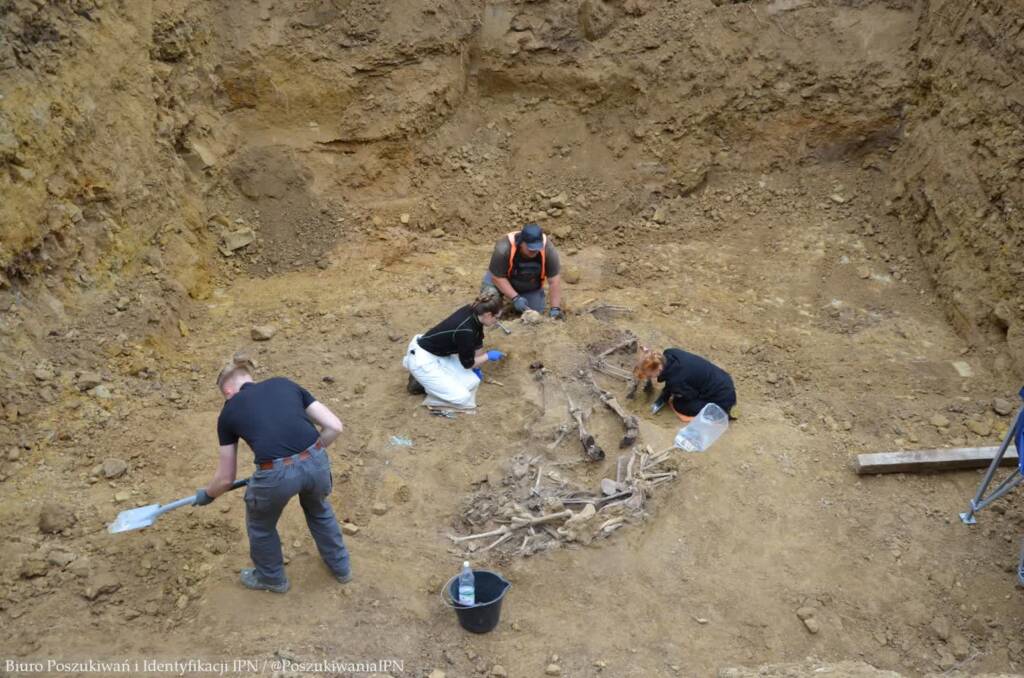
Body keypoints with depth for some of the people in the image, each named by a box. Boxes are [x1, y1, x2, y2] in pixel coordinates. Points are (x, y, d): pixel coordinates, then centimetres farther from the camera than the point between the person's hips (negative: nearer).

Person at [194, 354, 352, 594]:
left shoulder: (229, 411, 15)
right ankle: (341, 567, 54)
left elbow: (226, 478, 21)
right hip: (317, 463, 3)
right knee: (319, 509, 38)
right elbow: (334, 426, 12)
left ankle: (272, 578, 54)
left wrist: (206, 495, 42)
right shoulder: (285, 384, 19)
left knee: (260, 525, 32)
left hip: (276, 475, -3)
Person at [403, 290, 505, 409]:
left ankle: (426, 379, 14)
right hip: (422, 359, -9)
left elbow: (477, 344, 13)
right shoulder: (465, 330, -31)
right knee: (462, 397, -12)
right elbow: (467, 363, -15)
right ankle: (420, 382, 4)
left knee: (472, 381, 4)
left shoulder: (474, 314, -6)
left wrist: (476, 369, 25)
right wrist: (489, 356, -1)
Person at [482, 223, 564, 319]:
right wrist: (515, 298, -36)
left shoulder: (548, 250, -30)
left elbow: (554, 280, -26)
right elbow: (498, 277, -28)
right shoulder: (503, 249, -36)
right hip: (503, 280, -2)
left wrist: (555, 308, -31)